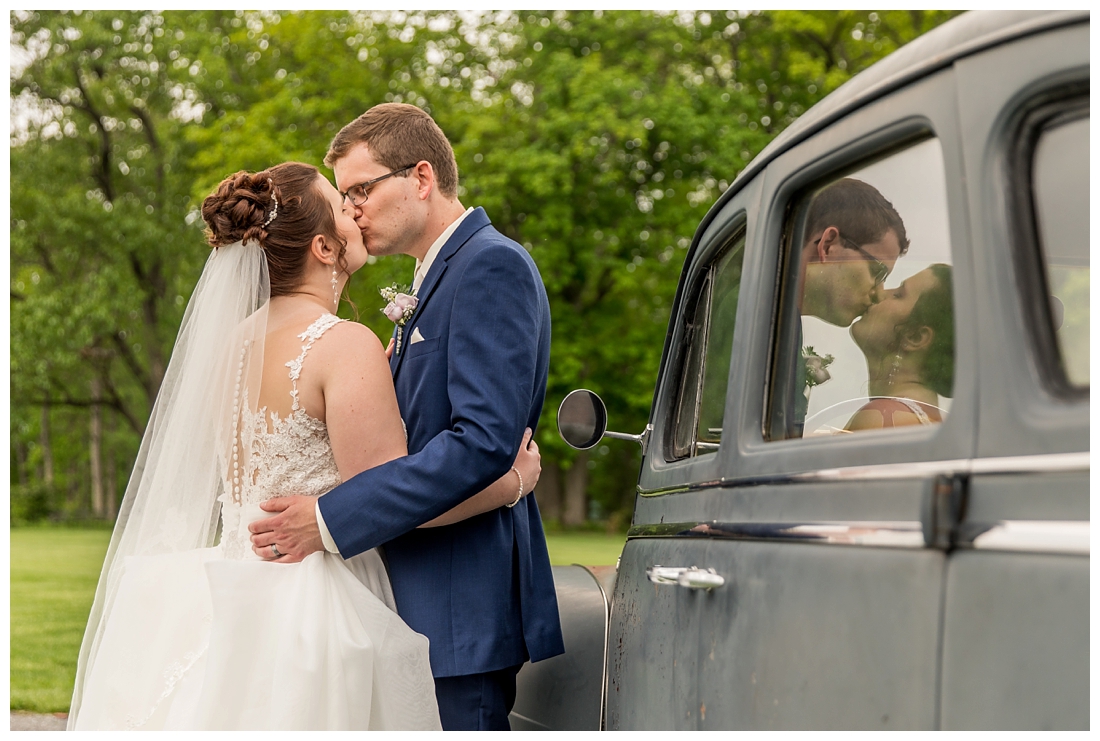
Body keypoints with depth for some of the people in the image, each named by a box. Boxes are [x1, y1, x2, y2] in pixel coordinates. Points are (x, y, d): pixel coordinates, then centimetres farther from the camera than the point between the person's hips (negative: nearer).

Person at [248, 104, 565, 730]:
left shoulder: (492, 266, -11)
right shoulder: (439, 278, 20)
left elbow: (484, 440, -22)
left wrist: (332, 521, -20)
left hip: (463, 607, -10)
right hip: (426, 602, 10)